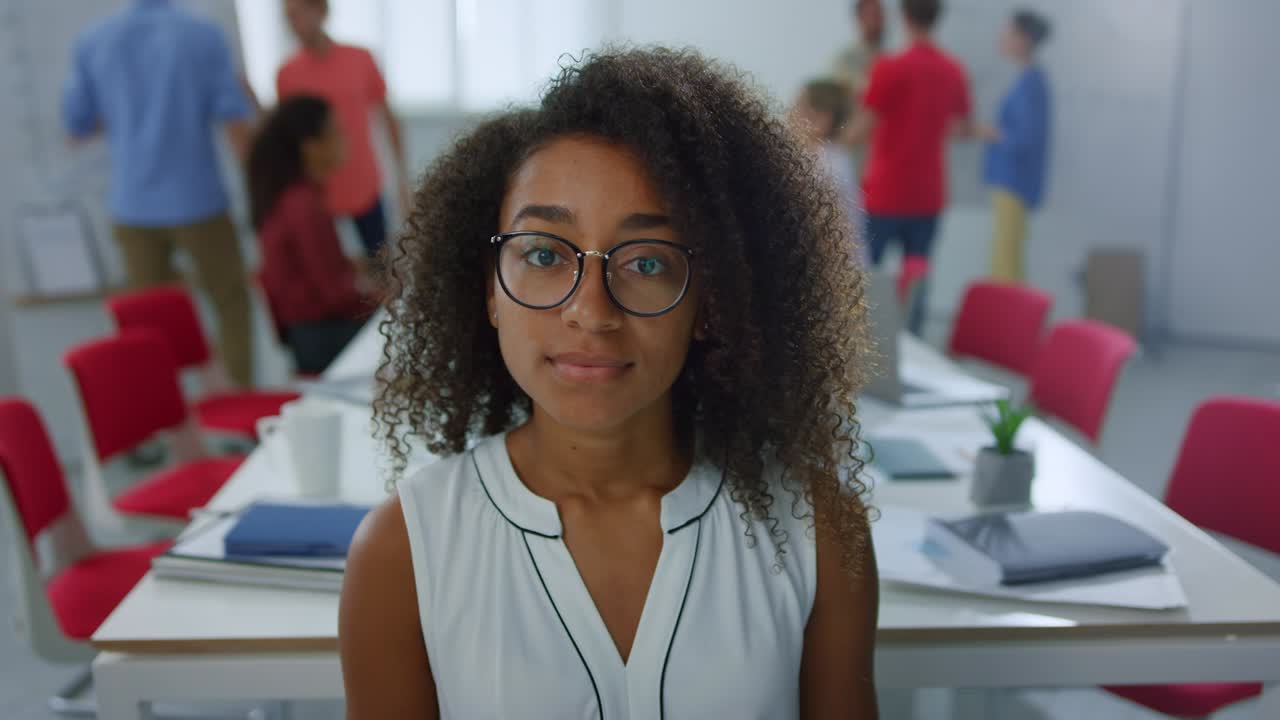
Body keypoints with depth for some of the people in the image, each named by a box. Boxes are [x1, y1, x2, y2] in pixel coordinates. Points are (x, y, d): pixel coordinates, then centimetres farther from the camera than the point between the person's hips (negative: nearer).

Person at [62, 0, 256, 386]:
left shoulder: (92, 42, 1)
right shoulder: (204, 35, -8)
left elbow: (76, 126, 7)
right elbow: (235, 122, -10)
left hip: (133, 206, 3)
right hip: (198, 200, -3)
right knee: (231, 302, 13)